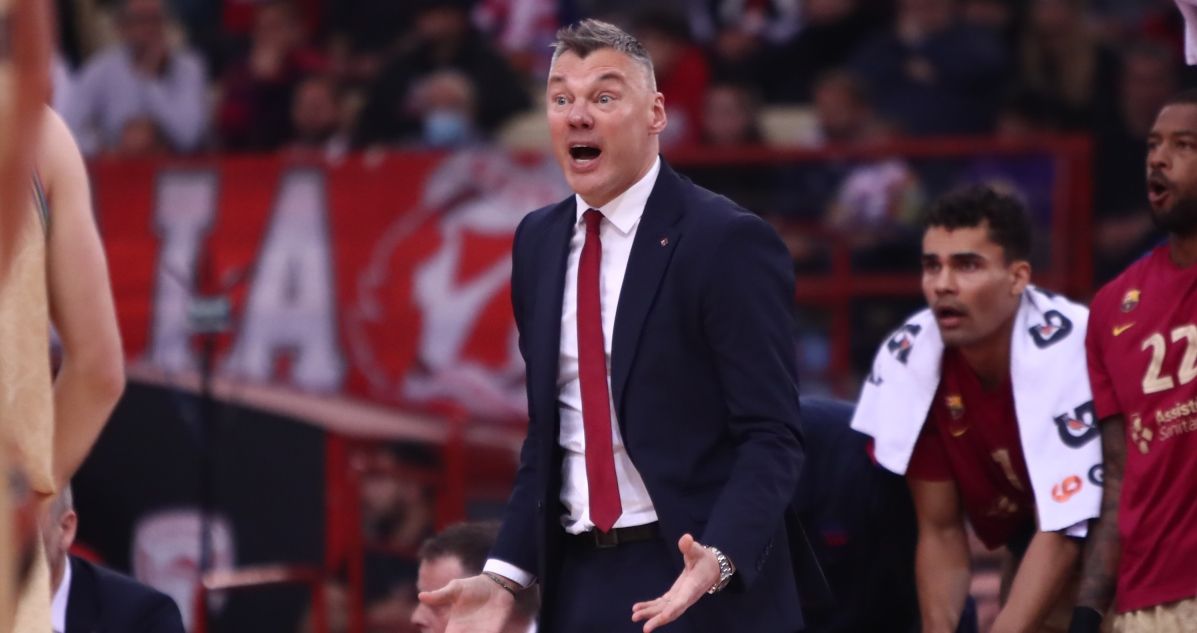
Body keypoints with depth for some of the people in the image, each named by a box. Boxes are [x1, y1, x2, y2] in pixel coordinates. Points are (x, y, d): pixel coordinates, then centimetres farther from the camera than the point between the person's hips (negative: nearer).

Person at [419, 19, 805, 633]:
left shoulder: (728, 241, -10)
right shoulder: (538, 241, 9)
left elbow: (770, 437, -13)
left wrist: (717, 561, -29)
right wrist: (505, 575, 4)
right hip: (580, 583, 6)